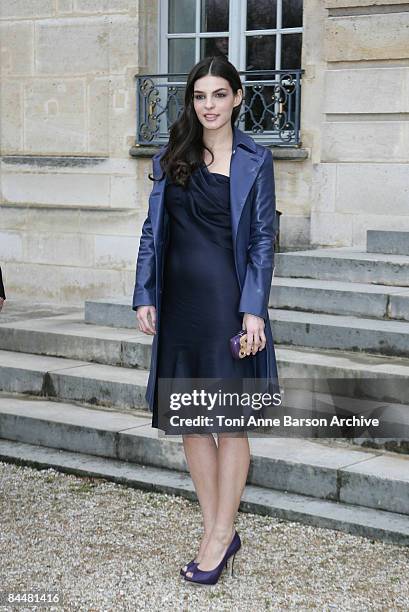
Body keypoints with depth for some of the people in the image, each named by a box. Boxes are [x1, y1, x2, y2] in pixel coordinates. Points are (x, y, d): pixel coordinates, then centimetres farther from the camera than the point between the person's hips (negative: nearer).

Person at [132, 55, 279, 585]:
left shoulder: (254, 160, 0)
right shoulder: (172, 157, 9)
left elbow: (262, 239, -3)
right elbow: (152, 230, 10)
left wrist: (253, 309, -11)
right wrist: (145, 297, 3)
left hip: (228, 298, -4)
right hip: (179, 299, 4)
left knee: (230, 419, 2)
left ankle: (221, 534, 12)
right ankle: (216, 531, 19)